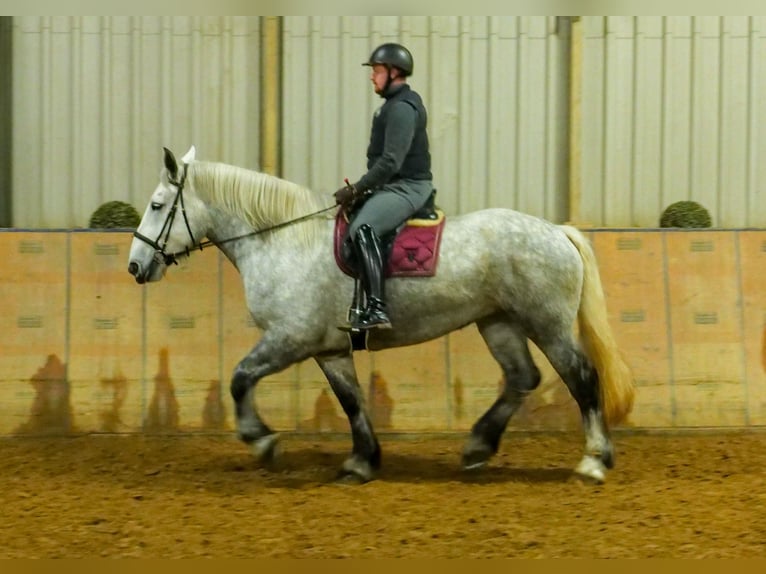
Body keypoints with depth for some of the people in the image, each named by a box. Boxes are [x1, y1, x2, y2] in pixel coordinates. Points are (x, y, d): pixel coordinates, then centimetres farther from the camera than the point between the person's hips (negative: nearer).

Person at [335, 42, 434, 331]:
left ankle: (377, 309, -45)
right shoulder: (397, 102, 19)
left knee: (362, 228, -33)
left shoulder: (402, 107, -16)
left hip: (407, 187, -12)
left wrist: (356, 189, -19)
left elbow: (390, 162, -24)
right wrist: (361, 189, 18)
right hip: (397, 186, 12)